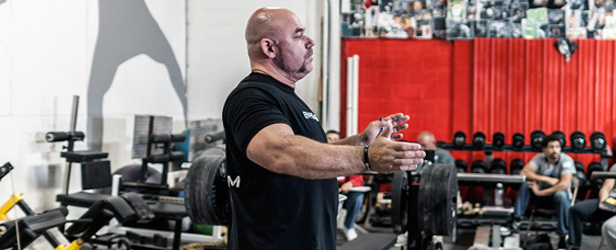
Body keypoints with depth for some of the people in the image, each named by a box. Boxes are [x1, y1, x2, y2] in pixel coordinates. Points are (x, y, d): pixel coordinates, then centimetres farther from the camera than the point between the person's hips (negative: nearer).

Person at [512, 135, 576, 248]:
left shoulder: (566, 160, -16)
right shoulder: (540, 158, -5)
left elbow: (564, 185, -30)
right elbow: (524, 172, -19)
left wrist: (539, 192, -28)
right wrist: (547, 179, -27)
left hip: (557, 195, -3)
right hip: (542, 197, 3)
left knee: (561, 195, -38)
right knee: (526, 183, -22)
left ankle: (564, 236, -23)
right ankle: (516, 220, -20)